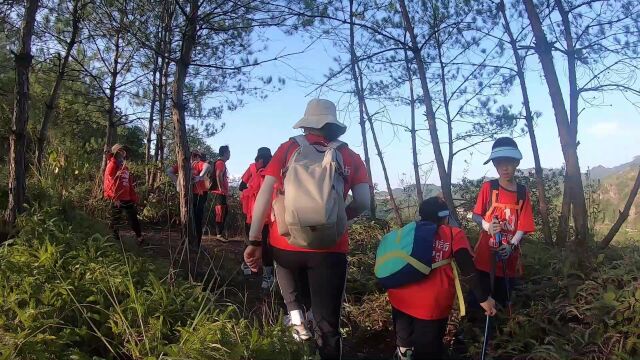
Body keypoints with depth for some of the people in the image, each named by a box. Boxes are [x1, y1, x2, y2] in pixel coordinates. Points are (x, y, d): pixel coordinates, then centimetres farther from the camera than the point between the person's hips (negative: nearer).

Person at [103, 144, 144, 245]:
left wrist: (134, 197, 15)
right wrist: (114, 198, -21)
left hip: (127, 198, 7)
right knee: (115, 221, 6)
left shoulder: (125, 167, 16)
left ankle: (140, 238, 19)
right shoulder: (112, 165, -7)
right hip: (117, 199, -7)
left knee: (134, 218, 11)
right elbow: (109, 182, -16)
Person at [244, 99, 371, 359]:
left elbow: (264, 194, -3)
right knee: (327, 324, 11)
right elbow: (362, 203, -1)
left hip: (285, 243, 1)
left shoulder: (288, 149, 4)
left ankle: (295, 312, 14)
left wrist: (254, 242, 1)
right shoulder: (351, 158, 5)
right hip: (330, 248, 0)